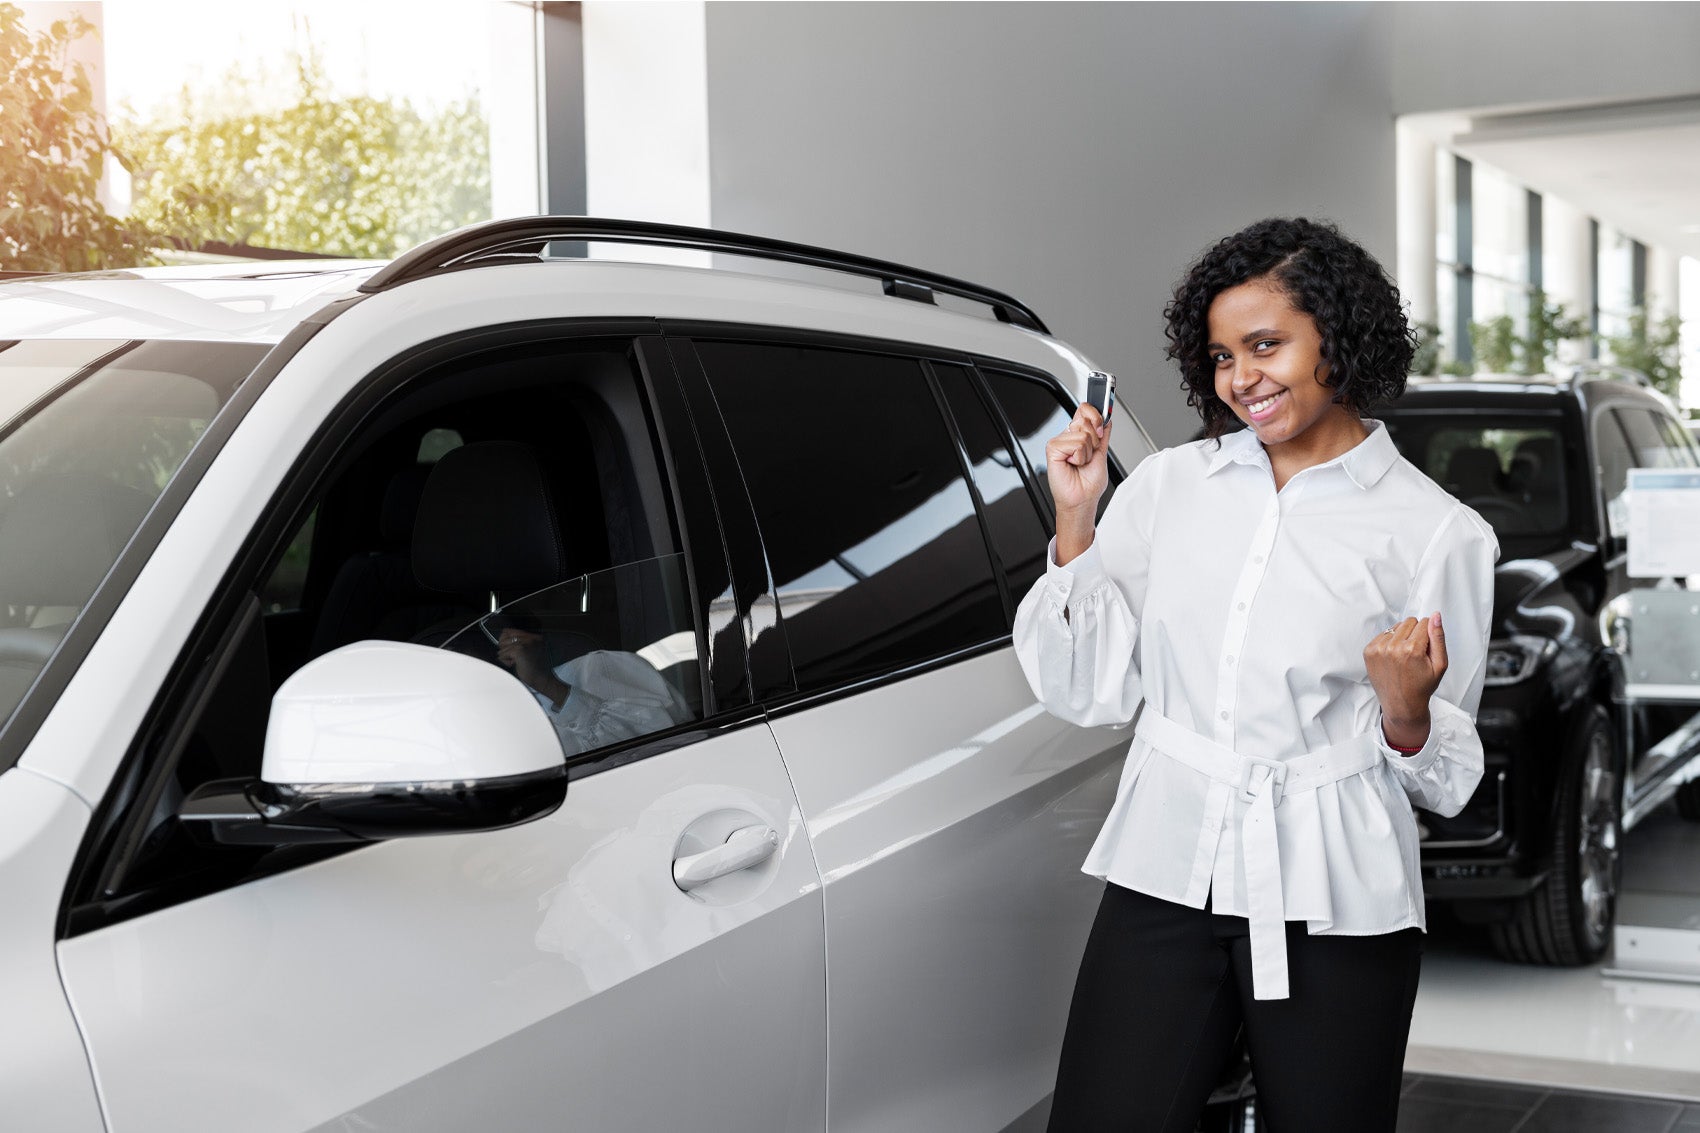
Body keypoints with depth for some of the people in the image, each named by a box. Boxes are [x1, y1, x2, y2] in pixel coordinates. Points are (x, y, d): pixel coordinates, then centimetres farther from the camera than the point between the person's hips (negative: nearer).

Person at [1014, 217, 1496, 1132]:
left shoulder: (1438, 534, -1)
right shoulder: (1167, 484, 7)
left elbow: (1446, 780, 3)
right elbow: (1088, 694, 6)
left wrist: (1405, 711, -19)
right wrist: (1074, 523, -3)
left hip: (1334, 910, -2)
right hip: (1163, 882, 2)